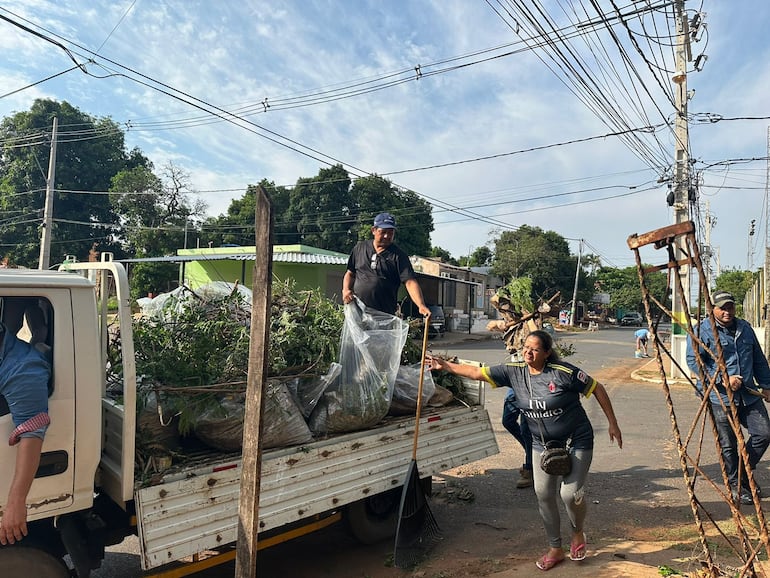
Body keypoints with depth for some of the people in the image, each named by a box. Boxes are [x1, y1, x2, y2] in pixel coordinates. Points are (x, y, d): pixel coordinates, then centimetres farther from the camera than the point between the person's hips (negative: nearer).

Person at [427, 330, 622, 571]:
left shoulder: (563, 372, -21)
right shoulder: (514, 371, -10)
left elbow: (597, 389, -10)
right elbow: (478, 373, -9)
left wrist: (613, 424, -7)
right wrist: (446, 365, -16)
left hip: (576, 441, -4)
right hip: (543, 444, 4)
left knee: (570, 493, -10)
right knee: (543, 495, 5)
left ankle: (578, 533, 25)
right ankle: (555, 549, 27)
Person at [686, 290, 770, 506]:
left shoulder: (745, 328, 13)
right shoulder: (702, 330, -8)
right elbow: (693, 361, -15)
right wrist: (722, 378, -20)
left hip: (749, 395, 6)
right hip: (720, 398, -6)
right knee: (728, 445, 4)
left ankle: (744, 472, 29)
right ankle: (735, 485, 23)